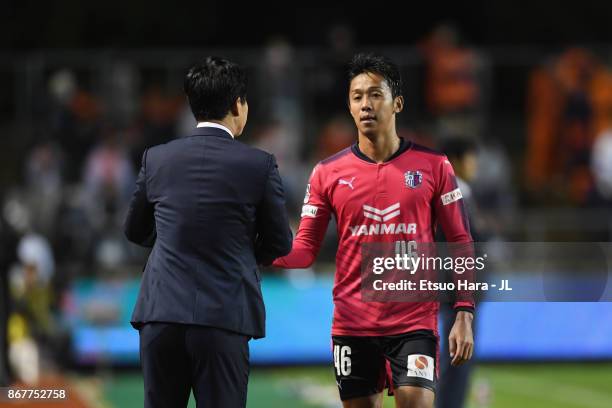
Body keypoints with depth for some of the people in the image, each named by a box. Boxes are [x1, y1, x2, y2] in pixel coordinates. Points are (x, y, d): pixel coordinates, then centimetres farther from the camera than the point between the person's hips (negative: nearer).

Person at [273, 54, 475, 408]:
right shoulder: (328, 173, 5)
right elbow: (305, 249, 6)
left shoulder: (433, 166, 1)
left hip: (415, 324, -2)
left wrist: (464, 315, -5)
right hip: (352, 324, 2)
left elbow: (460, 244, 3)